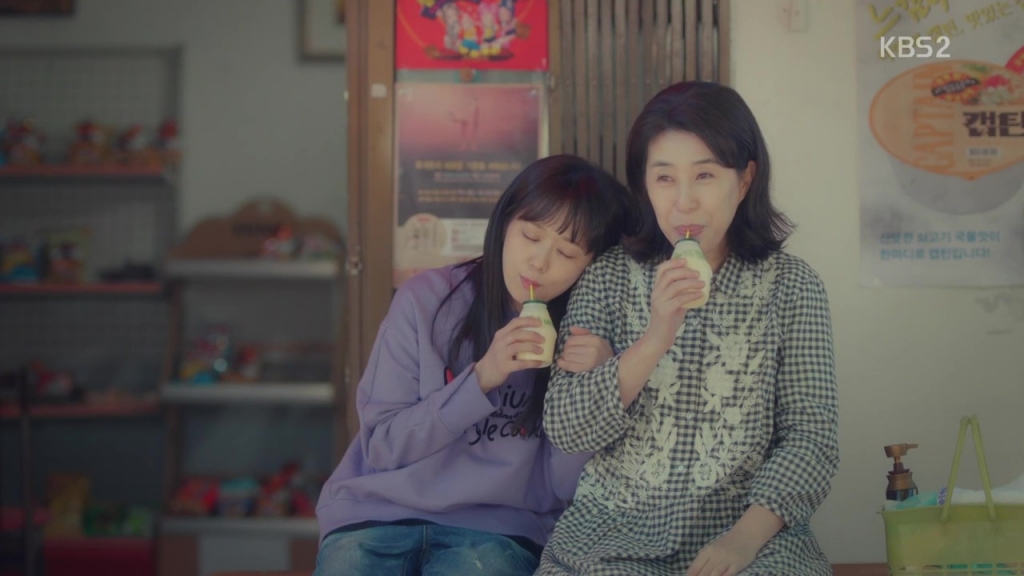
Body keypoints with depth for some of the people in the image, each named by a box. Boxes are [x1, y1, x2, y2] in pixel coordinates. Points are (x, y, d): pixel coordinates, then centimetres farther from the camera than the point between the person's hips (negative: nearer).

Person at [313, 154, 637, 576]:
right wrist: (481, 378, -17)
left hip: (496, 528, 0)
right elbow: (383, 444, -6)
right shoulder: (427, 298, -5)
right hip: (379, 512, 0)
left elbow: (562, 486, -2)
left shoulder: (585, 334, -1)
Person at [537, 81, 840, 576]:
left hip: (750, 535, 0)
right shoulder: (608, 277, 2)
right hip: (616, 533, 0)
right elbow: (562, 428, -5)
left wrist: (747, 536, -18)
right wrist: (653, 342, -19)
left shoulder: (791, 285, 1)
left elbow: (811, 434, -2)